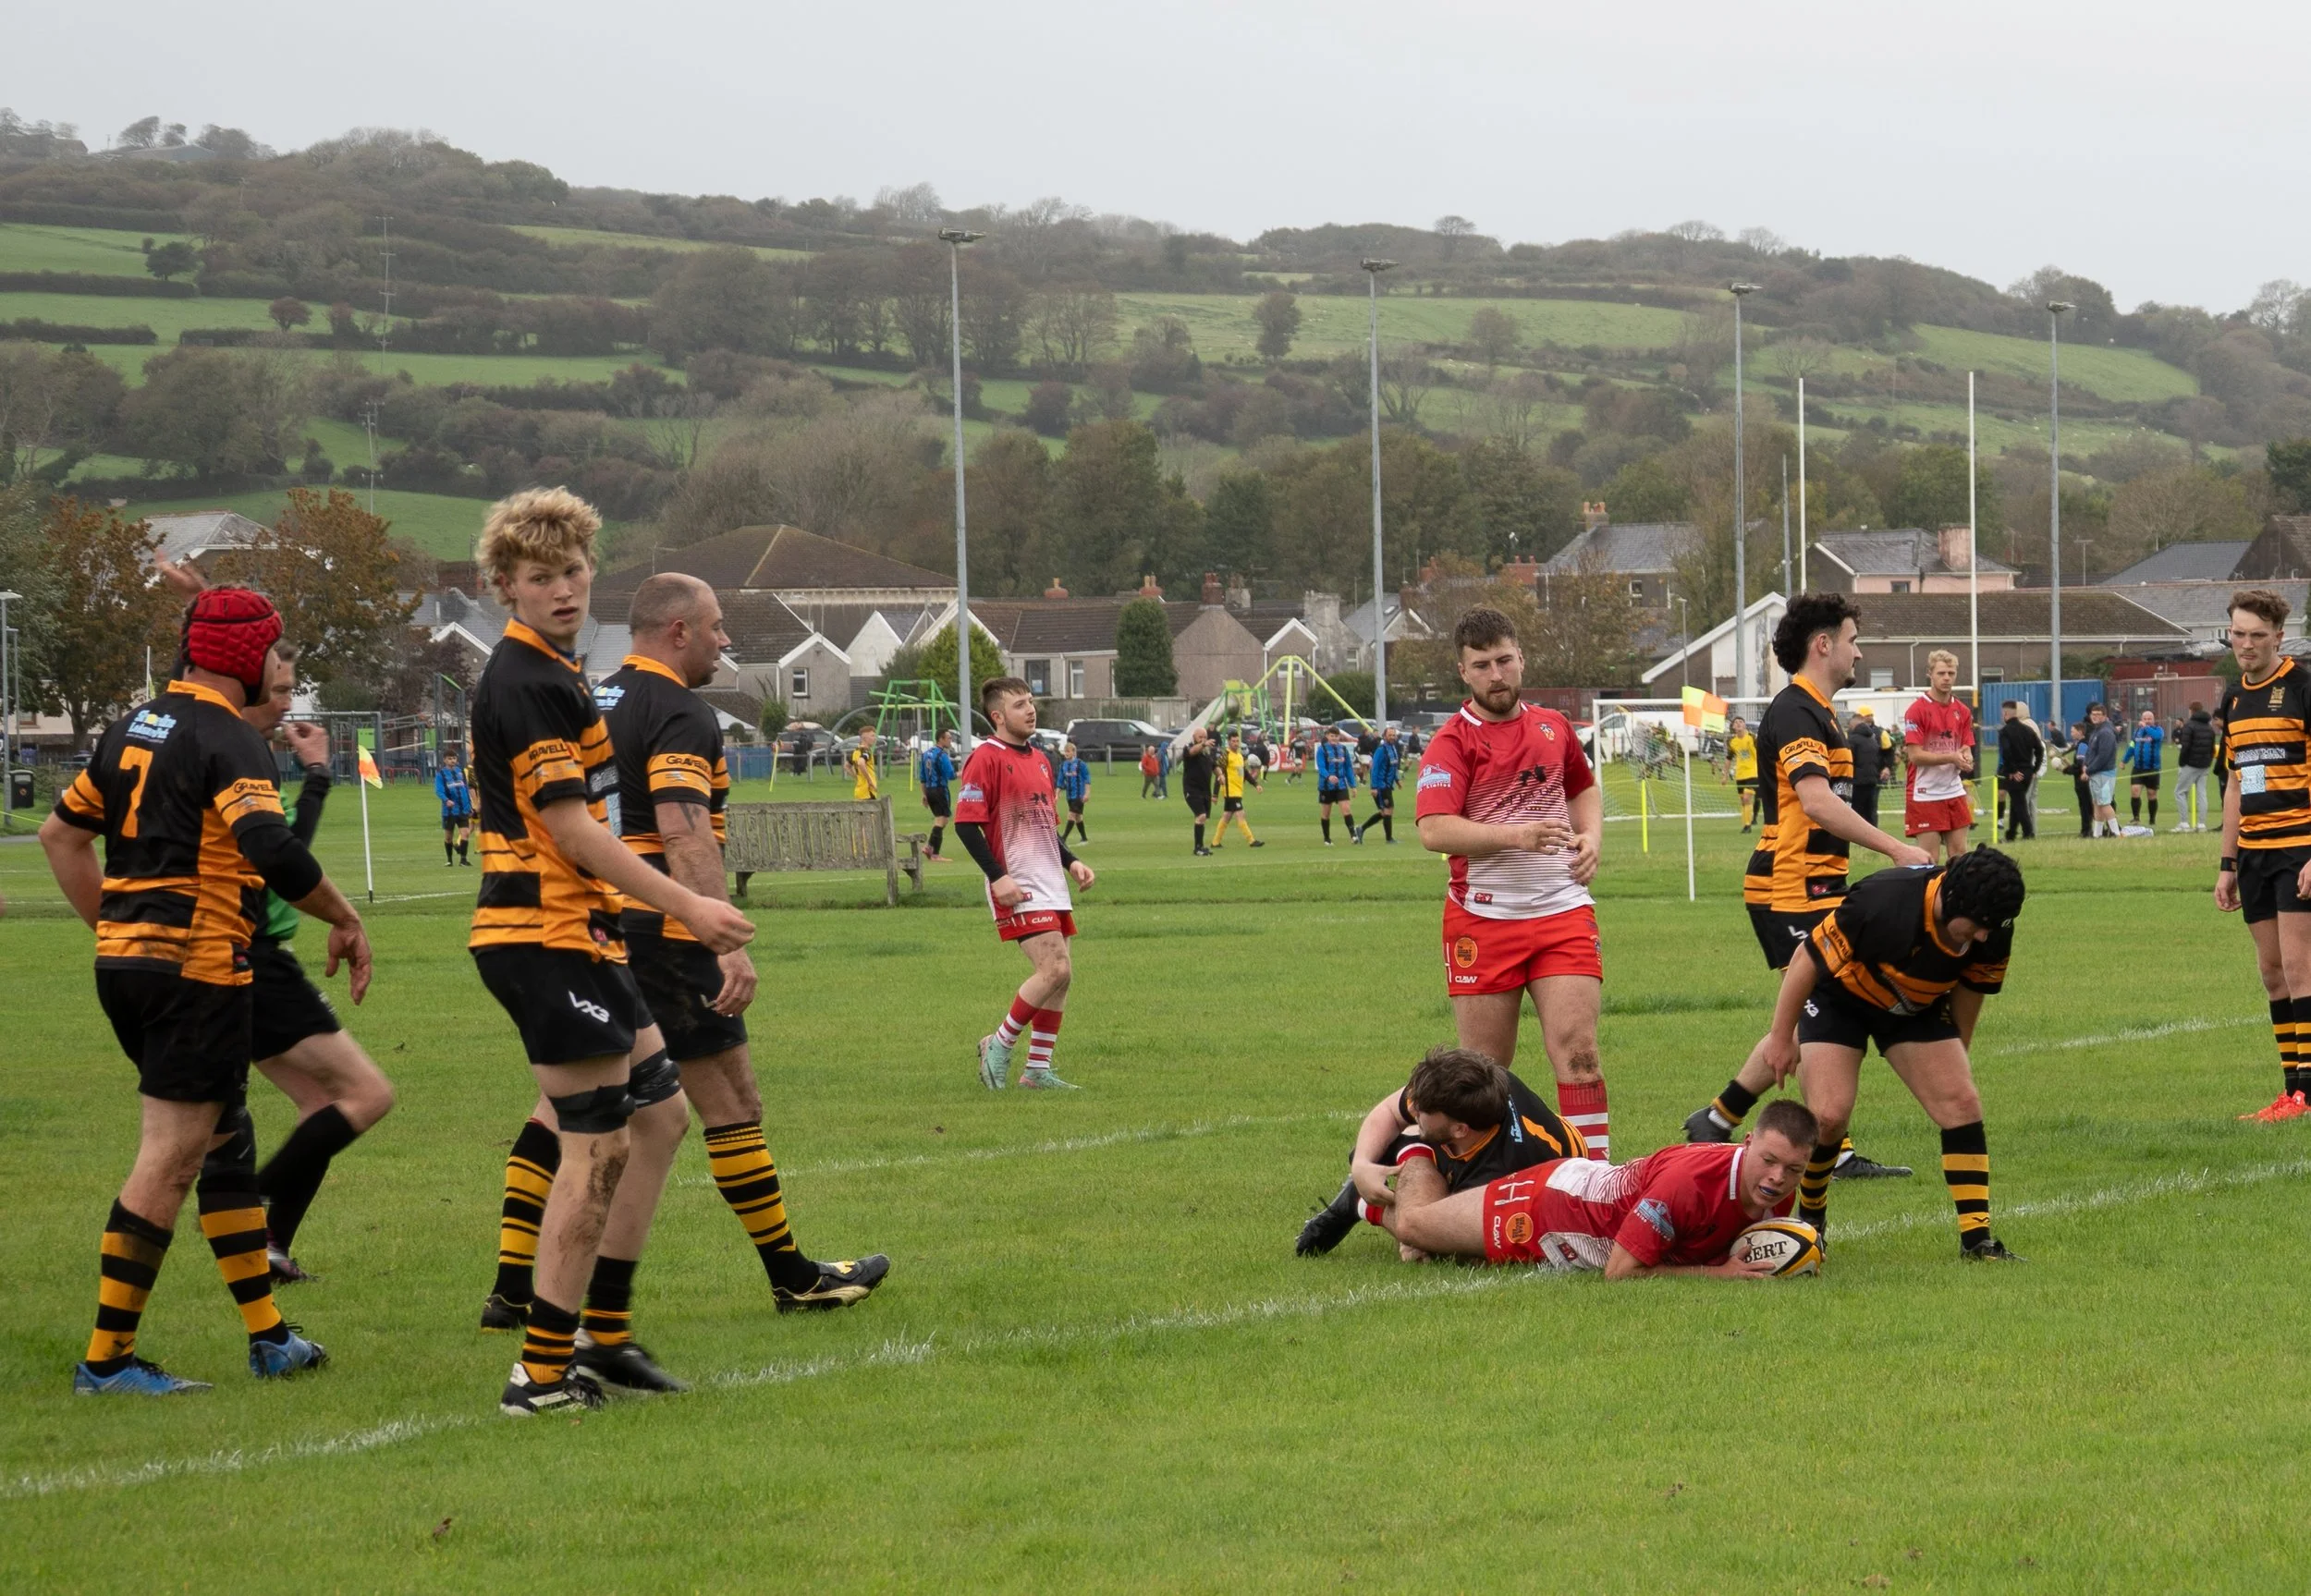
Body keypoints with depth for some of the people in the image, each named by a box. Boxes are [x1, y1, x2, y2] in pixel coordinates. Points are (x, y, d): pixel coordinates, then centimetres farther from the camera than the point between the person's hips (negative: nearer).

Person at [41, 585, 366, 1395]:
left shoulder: (132, 728, 14)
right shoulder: (228, 740, -12)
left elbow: (61, 832, 19)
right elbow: (270, 846, -25)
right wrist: (346, 920, -13)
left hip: (122, 960, 9)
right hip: (198, 969, -9)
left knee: (226, 1139, 18)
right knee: (171, 1157, -6)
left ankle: (267, 1334, 23)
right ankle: (107, 1356, -7)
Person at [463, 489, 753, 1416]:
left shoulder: (552, 674, 16)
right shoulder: (523, 684, -17)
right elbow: (569, 827, -21)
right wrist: (687, 907, -20)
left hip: (577, 933, 11)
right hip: (544, 937, -11)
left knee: (660, 1115, 16)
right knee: (598, 1148, -8)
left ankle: (604, 1332, 19)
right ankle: (543, 1375, -5)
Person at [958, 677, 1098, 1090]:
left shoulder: (1039, 761, 17)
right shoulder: (986, 759, -10)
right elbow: (966, 824, -14)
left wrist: (1071, 862, 12)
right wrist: (997, 877, -20)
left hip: (1051, 884, 9)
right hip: (1017, 888, -9)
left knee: (1061, 975, 5)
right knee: (1054, 969, -17)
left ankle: (1038, 1069, 12)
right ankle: (999, 1047, -2)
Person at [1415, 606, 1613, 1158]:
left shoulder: (1553, 727, 12)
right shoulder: (1453, 743, -5)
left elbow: (1585, 788, 32)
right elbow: (1434, 830, -19)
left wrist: (1590, 836, 11)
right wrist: (1516, 834, -28)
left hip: (1562, 911, 3)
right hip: (1482, 920, -3)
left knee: (1577, 1050, -9)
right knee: (1485, 1068, 3)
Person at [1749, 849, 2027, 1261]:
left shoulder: (1993, 935, -21)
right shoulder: (1883, 902, -38)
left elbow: (1968, 995, 0)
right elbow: (1808, 959, -25)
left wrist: (1954, 1064, 10)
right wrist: (1781, 1036, -17)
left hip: (1917, 1007, 5)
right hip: (1837, 996, -4)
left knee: (1962, 1102, -11)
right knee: (1829, 1115, -18)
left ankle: (1977, 1239, -8)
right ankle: (1809, 1219, 10)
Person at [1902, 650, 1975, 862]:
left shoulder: (1962, 711, 9)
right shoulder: (1918, 710, -8)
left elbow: (1966, 750, 12)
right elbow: (1915, 755, -13)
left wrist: (1965, 759, -12)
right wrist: (1951, 757, -21)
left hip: (1954, 792, 6)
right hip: (1925, 795, -6)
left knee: (1959, 853, 5)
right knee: (1928, 858, -5)